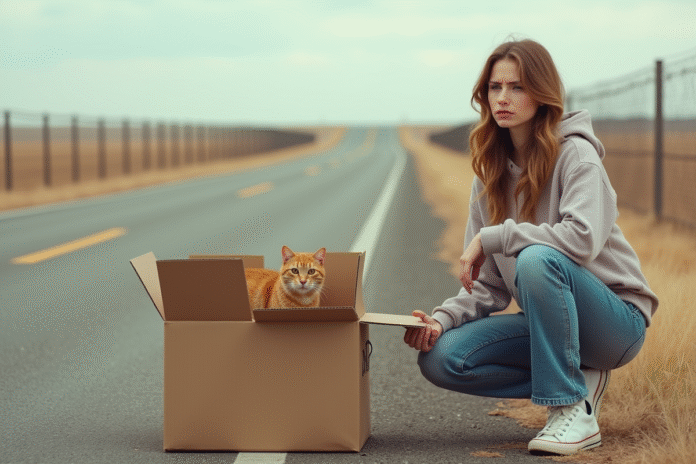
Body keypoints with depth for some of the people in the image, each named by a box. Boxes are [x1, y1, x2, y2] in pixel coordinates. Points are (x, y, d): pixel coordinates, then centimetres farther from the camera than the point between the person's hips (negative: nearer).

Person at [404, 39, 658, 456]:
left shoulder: (575, 154, -12)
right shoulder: (491, 172, 7)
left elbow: (583, 238, -31)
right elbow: (488, 284, 6)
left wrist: (492, 236, -25)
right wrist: (443, 319, -13)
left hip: (617, 320, -6)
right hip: (547, 320, 7)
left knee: (537, 259, -36)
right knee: (441, 357, -13)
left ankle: (575, 411, -23)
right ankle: (581, 380, -1)